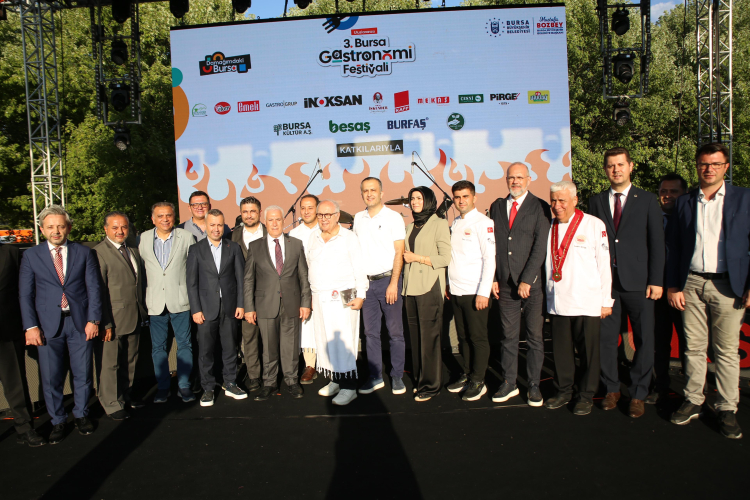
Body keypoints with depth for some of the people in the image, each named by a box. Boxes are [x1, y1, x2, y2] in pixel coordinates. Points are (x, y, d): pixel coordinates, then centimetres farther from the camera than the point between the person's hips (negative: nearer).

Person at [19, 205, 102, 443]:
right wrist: (30, 326, -6)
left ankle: (81, 415, 28)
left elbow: (93, 288, 3)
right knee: (51, 379, 6)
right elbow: (25, 294, 2)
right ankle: (57, 421, 23)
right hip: (48, 325, 0)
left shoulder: (84, 253, 5)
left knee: (83, 374, 9)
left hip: (80, 323, 0)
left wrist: (93, 320, -5)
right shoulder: (31, 255, 4)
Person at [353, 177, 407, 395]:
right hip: (366, 281, 4)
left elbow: (399, 252, -7)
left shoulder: (393, 217, -3)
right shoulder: (358, 219, 11)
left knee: (395, 332, 2)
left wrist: (393, 283, -14)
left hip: (388, 280, -4)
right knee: (370, 332, 9)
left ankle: (397, 377, 13)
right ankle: (375, 377, 19)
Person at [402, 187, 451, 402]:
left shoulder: (439, 224, -2)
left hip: (430, 288, -6)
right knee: (415, 336, 8)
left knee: (429, 336, -3)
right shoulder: (410, 227, 18)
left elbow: (445, 258, -8)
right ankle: (419, 379, 18)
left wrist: (417, 258, -9)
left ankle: (430, 385, 5)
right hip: (411, 287, 6)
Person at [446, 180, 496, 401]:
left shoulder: (483, 222, -8)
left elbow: (489, 259, -13)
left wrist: (484, 292, -17)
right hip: (456, 291, 6)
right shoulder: (455, 223, 13)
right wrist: (449, 284, 12)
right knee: (463, 336, 13)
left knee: (477, 337, 2)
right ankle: (466, 375, 25)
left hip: (475, 292, -6)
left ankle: (478, 382, 13)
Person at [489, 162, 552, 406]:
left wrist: (527, 280, -13)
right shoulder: (497, 206, 12)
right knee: (508, 336, 9)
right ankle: (509, 383, 20)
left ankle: (534, 385, 18)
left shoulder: (539, 208, -1)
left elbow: (541, 247, -8)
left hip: (532, 284, -3)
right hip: (505, 285, 3)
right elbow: (492, 245, 11)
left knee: (535, 337, 5)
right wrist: (493, 278, 4)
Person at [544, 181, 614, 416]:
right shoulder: (549, 228, 10)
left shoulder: (594, 225, -2)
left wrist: (606, 300, -3)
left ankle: (586, 396, 21)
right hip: (557, 302, 3)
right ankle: (563, 392, 24)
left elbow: (604, 264, -1)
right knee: (561, 350, 9)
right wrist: (546, 296, 10)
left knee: (588, 351, 6)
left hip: (587, 303, -3)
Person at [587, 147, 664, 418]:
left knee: (644, 340, 4)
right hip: (605, 281, 2)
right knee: (606, 338, 6)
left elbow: (657, 243, 1)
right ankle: (612, 389, 23)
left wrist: (656, 281, -5)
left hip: (638, 282, -1)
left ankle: (638, 395, 19)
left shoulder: (648, 200, 4)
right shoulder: (596, 201, 9)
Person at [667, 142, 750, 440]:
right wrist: (673, 286, 3)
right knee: (694, 347, 7)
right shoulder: (684, 203, 10)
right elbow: (674, 248, 9)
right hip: (691, 284, 2)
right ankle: (693, 401, 18)